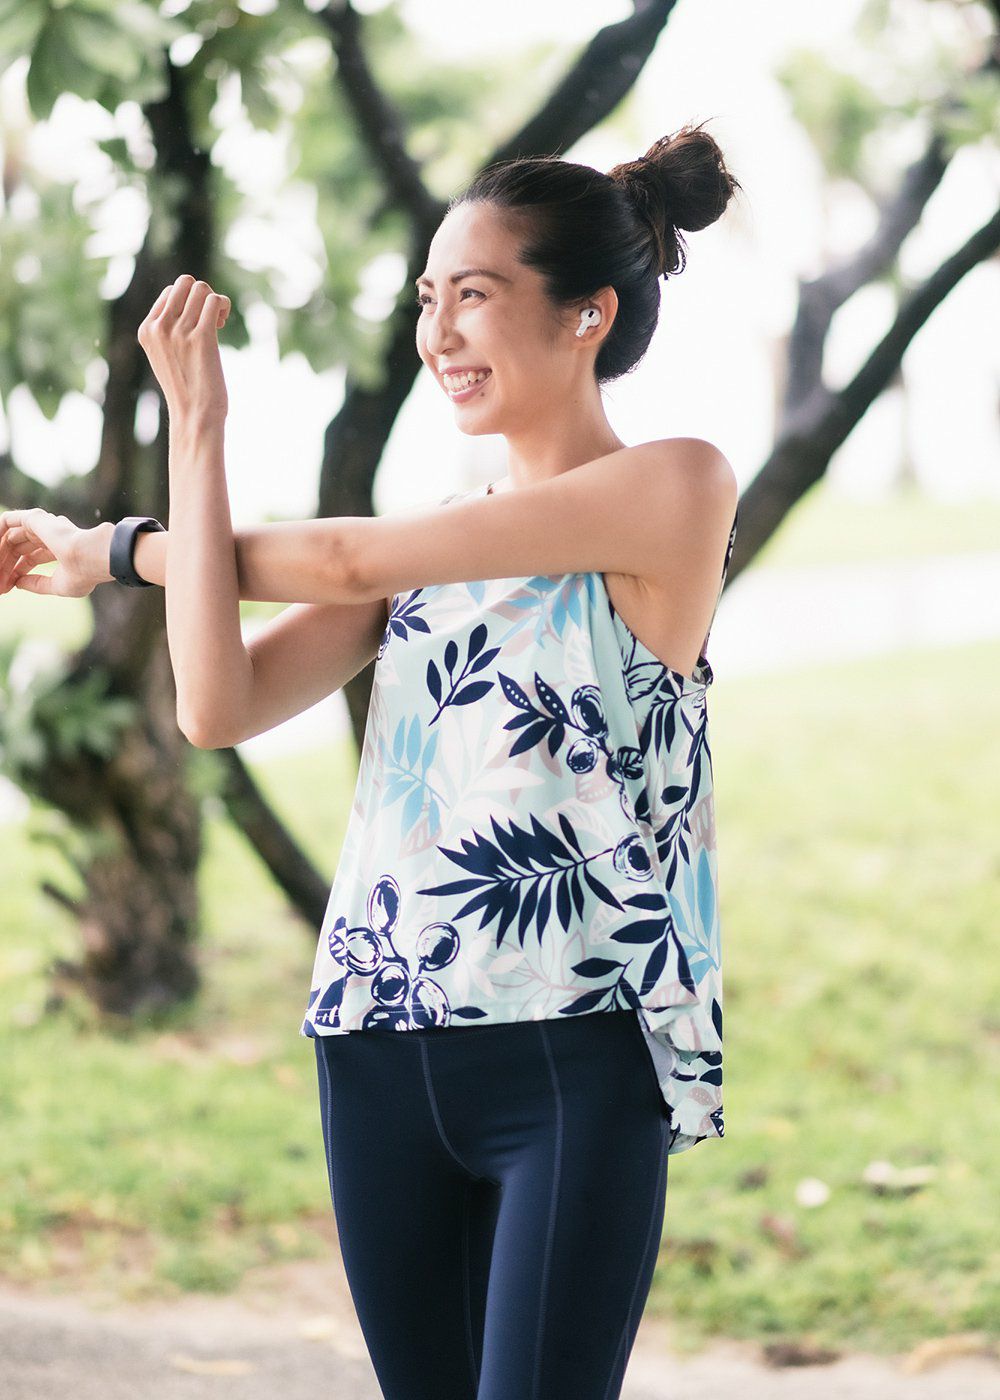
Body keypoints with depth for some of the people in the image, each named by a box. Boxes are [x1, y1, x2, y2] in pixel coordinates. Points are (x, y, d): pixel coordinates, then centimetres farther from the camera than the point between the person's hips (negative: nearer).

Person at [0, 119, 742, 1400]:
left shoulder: (677, 488, -4)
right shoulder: (427, 542, 15)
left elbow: (348, 561, -5)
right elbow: (218, 708, 2)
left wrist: (117, 550, 8)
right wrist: (195, 432, 3)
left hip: (574, 1055, -6)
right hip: (380, 1049, 6)